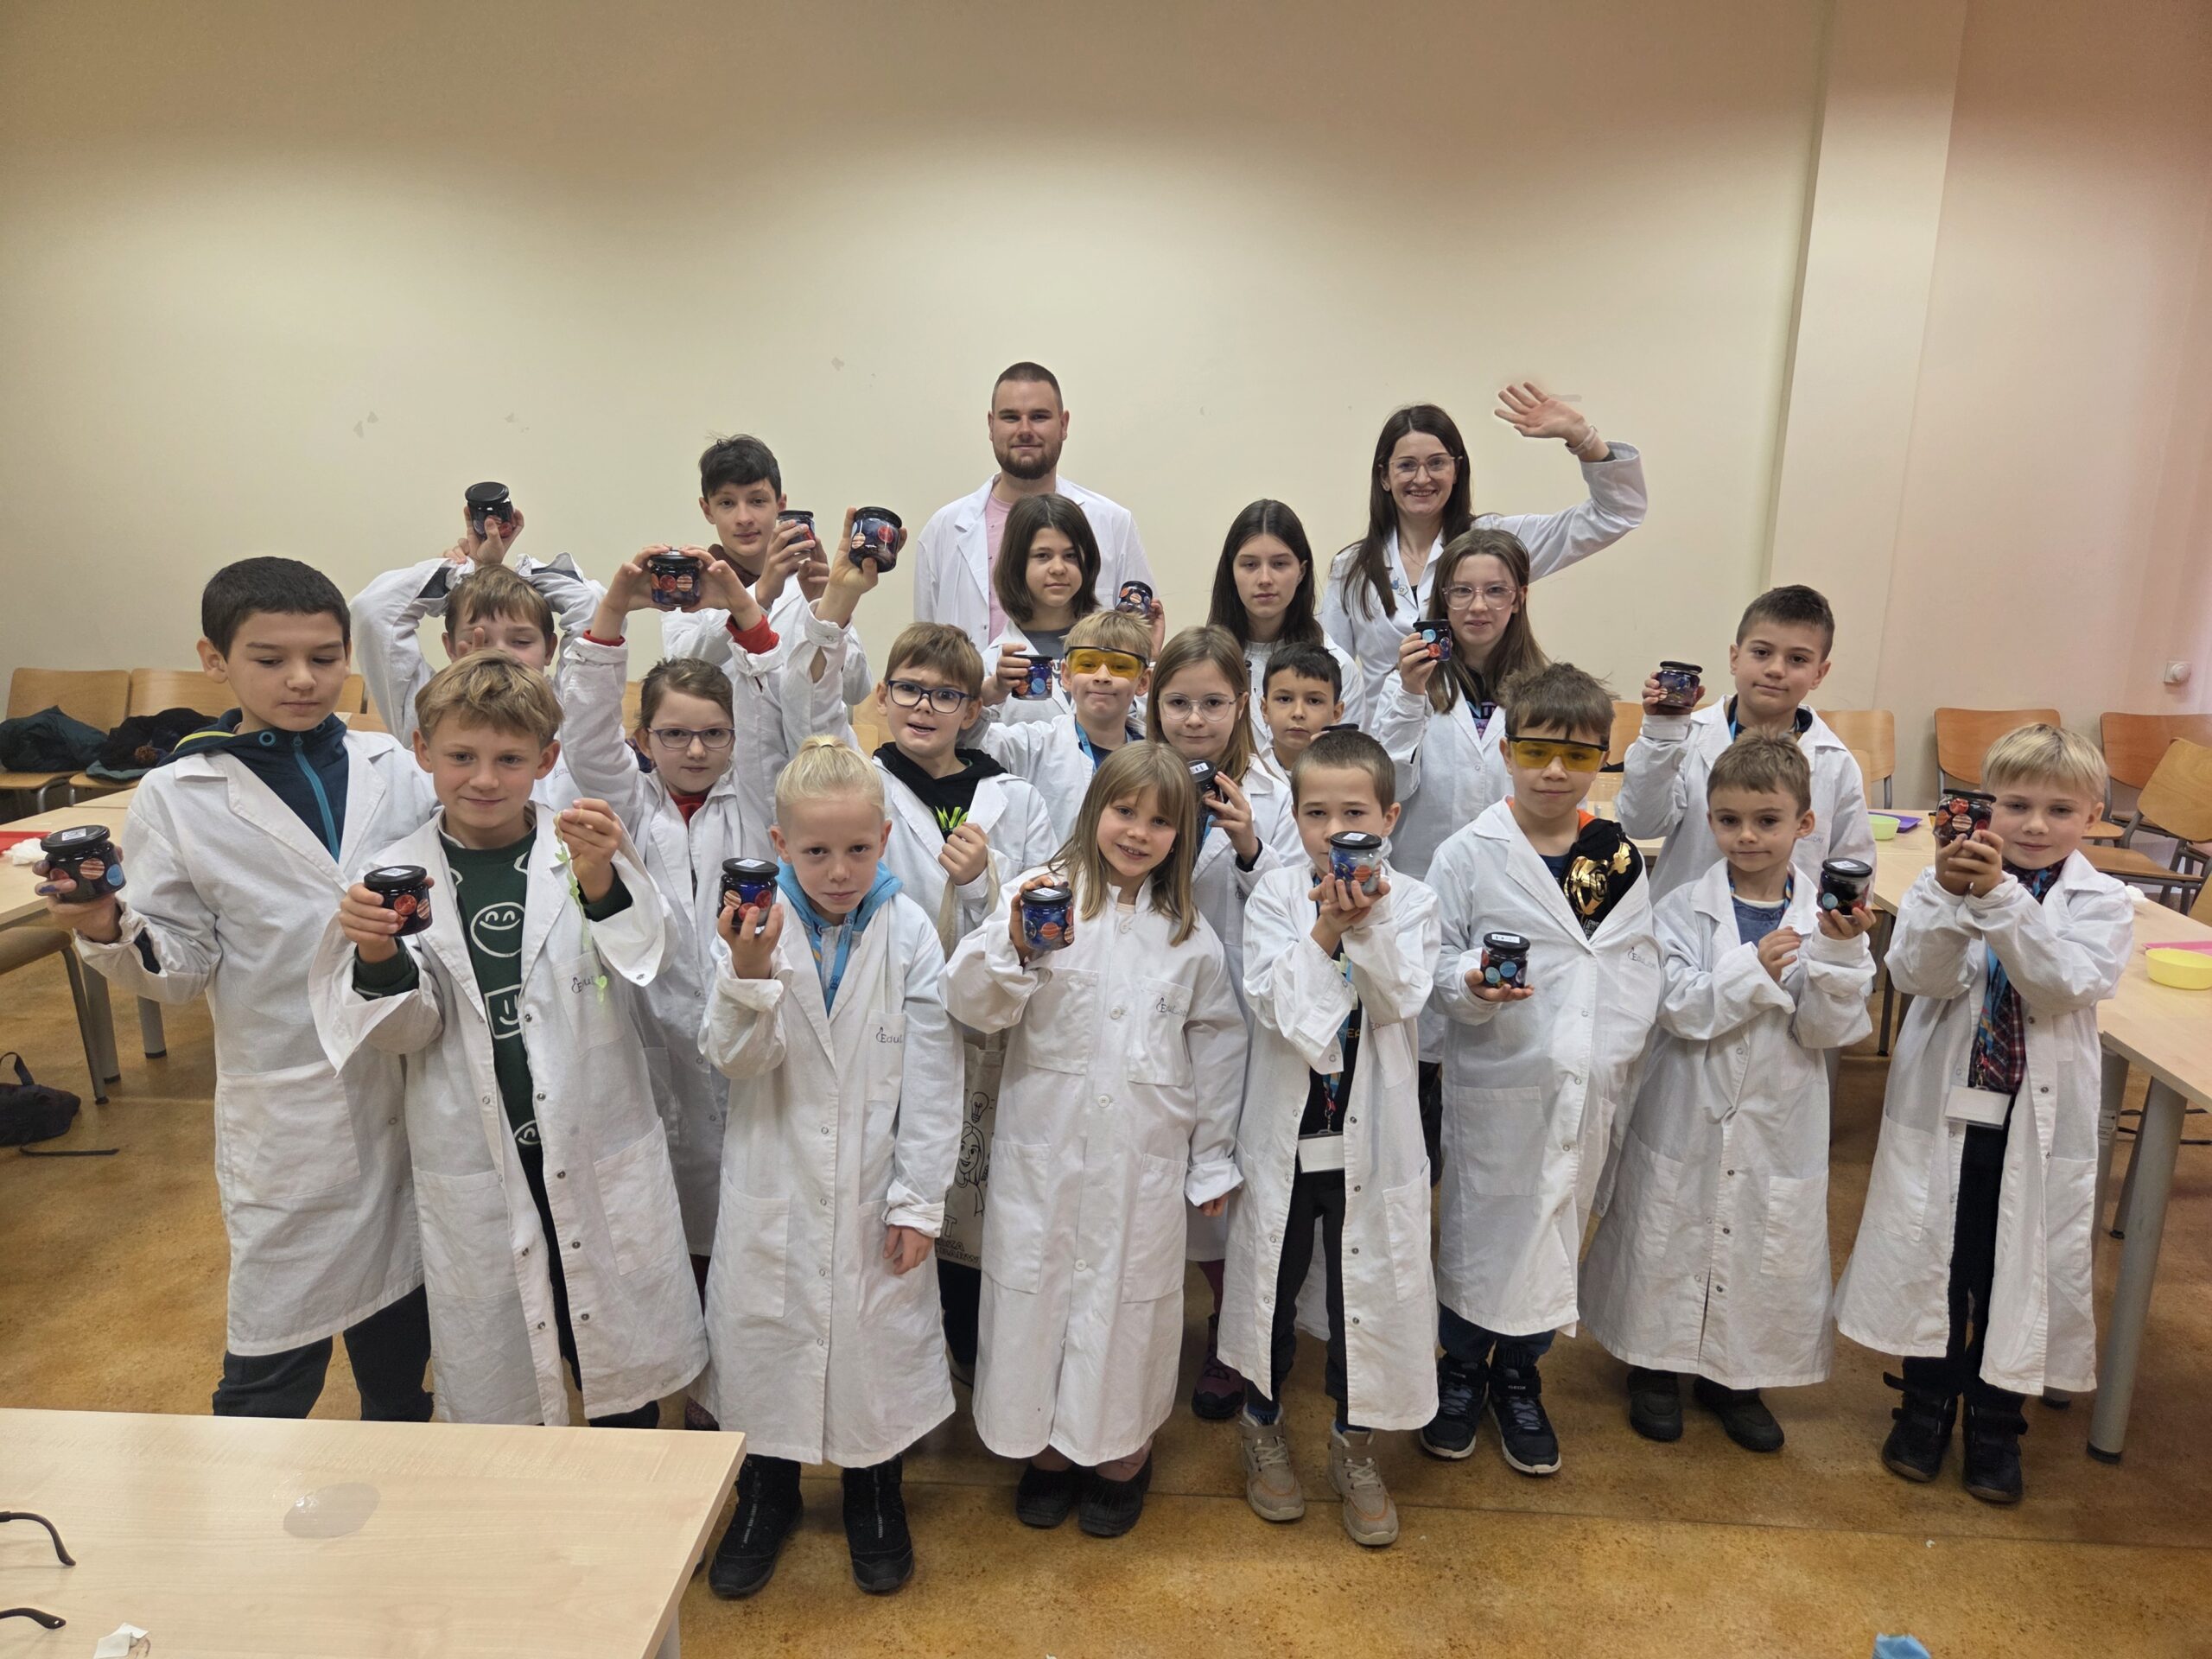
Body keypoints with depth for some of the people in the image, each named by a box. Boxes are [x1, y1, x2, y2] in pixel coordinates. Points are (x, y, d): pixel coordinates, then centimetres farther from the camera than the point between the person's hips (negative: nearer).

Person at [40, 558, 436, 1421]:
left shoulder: (393, 769, 1)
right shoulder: (177, 798, -4)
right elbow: (184, 966, -4)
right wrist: (109, 932, -22)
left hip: (409, 1085, 3)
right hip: (287, 1105, -3)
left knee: (402, 1305, 20)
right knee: (279, 1329, 8)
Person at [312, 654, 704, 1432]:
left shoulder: (583, 847, -7)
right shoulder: (399, 874, -3)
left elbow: (643, 959, -20)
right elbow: (406, 1030, -2)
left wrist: (601, 880, -39)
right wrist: (378, 958, -22)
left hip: (599, 1152, 0)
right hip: (475, 1162, 1)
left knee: (623, 1377, 17)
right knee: (490, 1389, 17)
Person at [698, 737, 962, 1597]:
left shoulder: (910, 932, -10)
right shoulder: (757, 923, -10)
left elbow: (932, 1078, -7)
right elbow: (736, 1058, -14)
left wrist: (919, 1200, -6)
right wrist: (748, 973, -33)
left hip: (874, 1187, 0)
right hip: (774, 1186, 1)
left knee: (880, 1333, 13)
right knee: (762, 1330, 15)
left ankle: (876, 1500, 41)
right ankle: (766, 1496, 43)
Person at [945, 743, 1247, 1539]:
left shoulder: (1189, 932, 4)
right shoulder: (1040, 894, -6)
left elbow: (1218, 1040, 10)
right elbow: (972, 1006, -10)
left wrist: (1214, 1158, 12)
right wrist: (1013, 944, -29)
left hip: (1145, 1156, 2)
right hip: (1045, 1146, -1)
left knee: (1130, 1299, 13)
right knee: (1037, 1290, 11)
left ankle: (1121, 1452, 37)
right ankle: (1045, 1444, 36)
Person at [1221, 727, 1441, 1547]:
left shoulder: (1409, 900, -4)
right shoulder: (1275, 894, -7)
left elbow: (1399, 1002, -17)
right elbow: (1273, 1004, -18)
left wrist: (1366, 923, -28)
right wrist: (1327, 927, -26)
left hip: (1371, 1132, 1)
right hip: (1284, 1127, 0)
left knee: (1367, 1288, 12)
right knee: (1272, 1282, 16)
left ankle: (1355, 1447, 35)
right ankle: (1263, 1427, 40)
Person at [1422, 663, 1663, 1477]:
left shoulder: (1620, 857, 4)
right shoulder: (1468, 854, -6)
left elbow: (1643, 963, 8)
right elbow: (1436, 955, -5)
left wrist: (1620, 1056, 1)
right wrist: (1471, 985, -25)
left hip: (1591, 1084, 3)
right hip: (1495, 1080, -3)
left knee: (1558, 1233, 14)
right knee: (1479, 1227, 9)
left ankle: (1520, 1379, 35)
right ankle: (1461, 1371, 33)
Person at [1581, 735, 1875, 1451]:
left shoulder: (1831, 918, -3)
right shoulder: (1684, 910, -7)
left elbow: (1828, 1028, -8)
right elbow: (1680, 1009, -16)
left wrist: (1838, 953, -22)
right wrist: (1757, 968, -24)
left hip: (1779, 1124, 2)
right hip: (1688, 1119, -1)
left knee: (1770, 1248, 13)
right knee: (1670, 1239, 10)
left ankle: (1735, 1377, 36)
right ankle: (1657, 1365, 34)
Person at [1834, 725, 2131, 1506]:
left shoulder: (2103, 903, -4)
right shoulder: (1943, 880, -5)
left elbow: (2067, 983, -22)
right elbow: (1915, 974, -18)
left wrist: (2001, 895, -31)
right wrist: (1949, 895, -33)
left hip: (2040, 1120, 0)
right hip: (1943, 1108, 0)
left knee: (2021, 1268, 11)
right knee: (1933, 1259, 12)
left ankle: (1996, 1421, 31)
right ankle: (1927, 1401, 33)